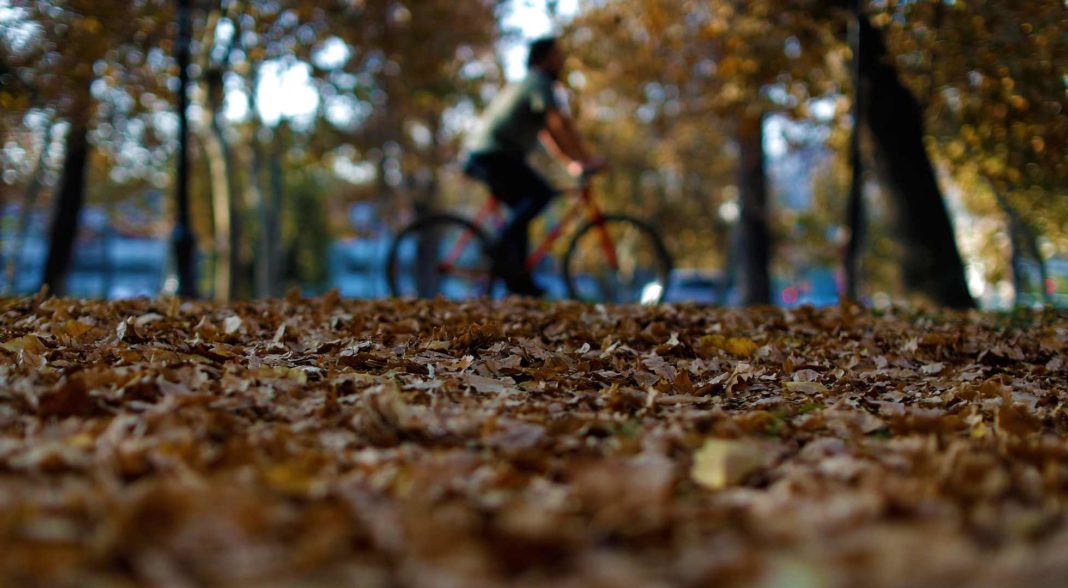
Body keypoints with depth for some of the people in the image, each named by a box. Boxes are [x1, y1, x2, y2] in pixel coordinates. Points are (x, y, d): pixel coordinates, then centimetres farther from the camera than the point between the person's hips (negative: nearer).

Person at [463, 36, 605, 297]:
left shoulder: (527, 84, 26)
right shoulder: (539, 84, -7)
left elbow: (545, 130, 29)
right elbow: (560, 124, -17)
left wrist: (569, 162, 24)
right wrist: (586, 159, -14)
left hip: (482, 155, 11)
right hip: (495, 155, -11)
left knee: (523, 210, 12)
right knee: (541, 194, -21)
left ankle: (518, 279, 10)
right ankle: (502, 248, -23)